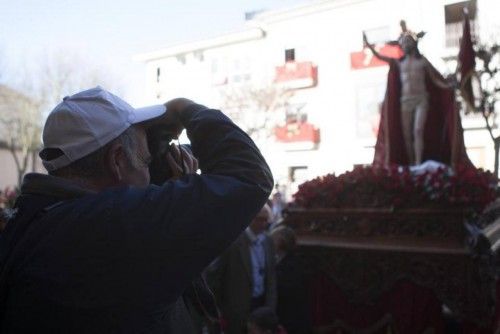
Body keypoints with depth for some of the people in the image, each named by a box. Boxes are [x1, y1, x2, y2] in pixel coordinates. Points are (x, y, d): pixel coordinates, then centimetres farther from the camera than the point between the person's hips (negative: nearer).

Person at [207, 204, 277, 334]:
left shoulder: (267, 242, 5)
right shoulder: (233, 241, -14)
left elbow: (271, 275, 10)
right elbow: (212, 273, -11)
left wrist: (270, 306, 4)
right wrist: (218, 307, -7)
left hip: (262, 304, 5)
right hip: (237, 306, -5)